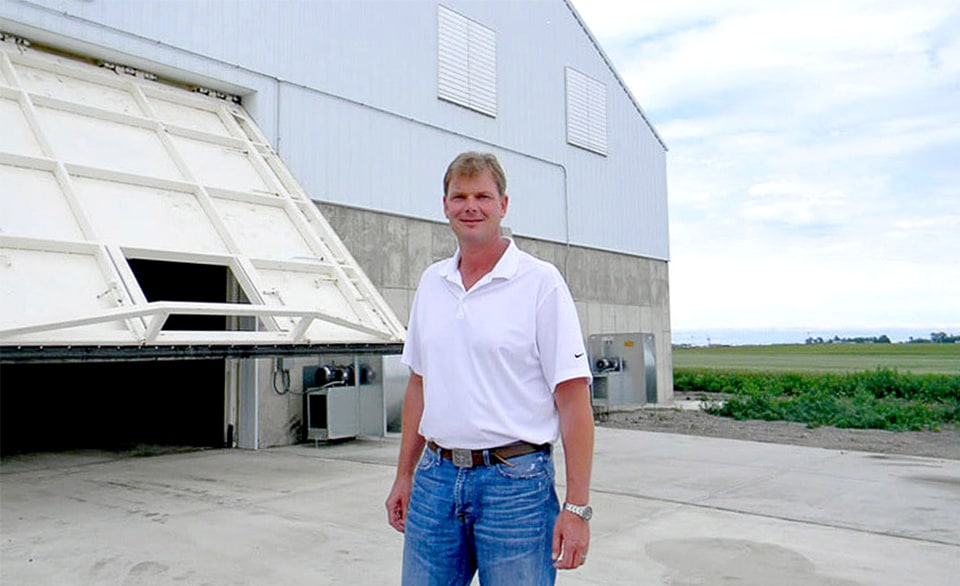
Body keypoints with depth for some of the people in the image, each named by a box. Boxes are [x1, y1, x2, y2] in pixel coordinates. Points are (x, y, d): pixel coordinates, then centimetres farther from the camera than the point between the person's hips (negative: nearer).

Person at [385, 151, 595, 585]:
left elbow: (574, 399, -10)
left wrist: (577, 507, -14)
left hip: (516, 481, -5)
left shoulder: (540, 282, -8)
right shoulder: (431, 282, 9)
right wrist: (404, 475, 15)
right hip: (436, 478, 5)